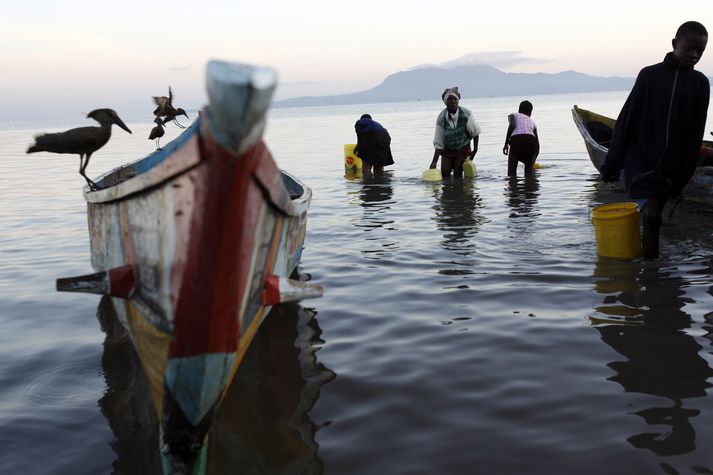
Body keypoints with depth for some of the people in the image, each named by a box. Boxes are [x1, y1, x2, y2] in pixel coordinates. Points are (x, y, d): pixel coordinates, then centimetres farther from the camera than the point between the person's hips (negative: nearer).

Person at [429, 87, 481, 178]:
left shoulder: (466, 115, -20)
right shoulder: (441, 118, -17)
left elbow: (475, 133, -5)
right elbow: (438, 143, -15)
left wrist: (475, 150, -3)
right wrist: (434, 161, -22)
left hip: (463, 149, -2)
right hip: (447, 150, 2)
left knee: (457, 175, -10)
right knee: (444, 175, -1)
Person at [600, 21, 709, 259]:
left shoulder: (700, 83, 5)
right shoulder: (649, 75, 0)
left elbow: (695, 134, 6)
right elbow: (626, 120, 1)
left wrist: (684, 174, 1)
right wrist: (612, 164, 0)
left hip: (672, 166, 2)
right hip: (641, 159, -2)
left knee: (652, 216, 4)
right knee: (650, 215, -15)